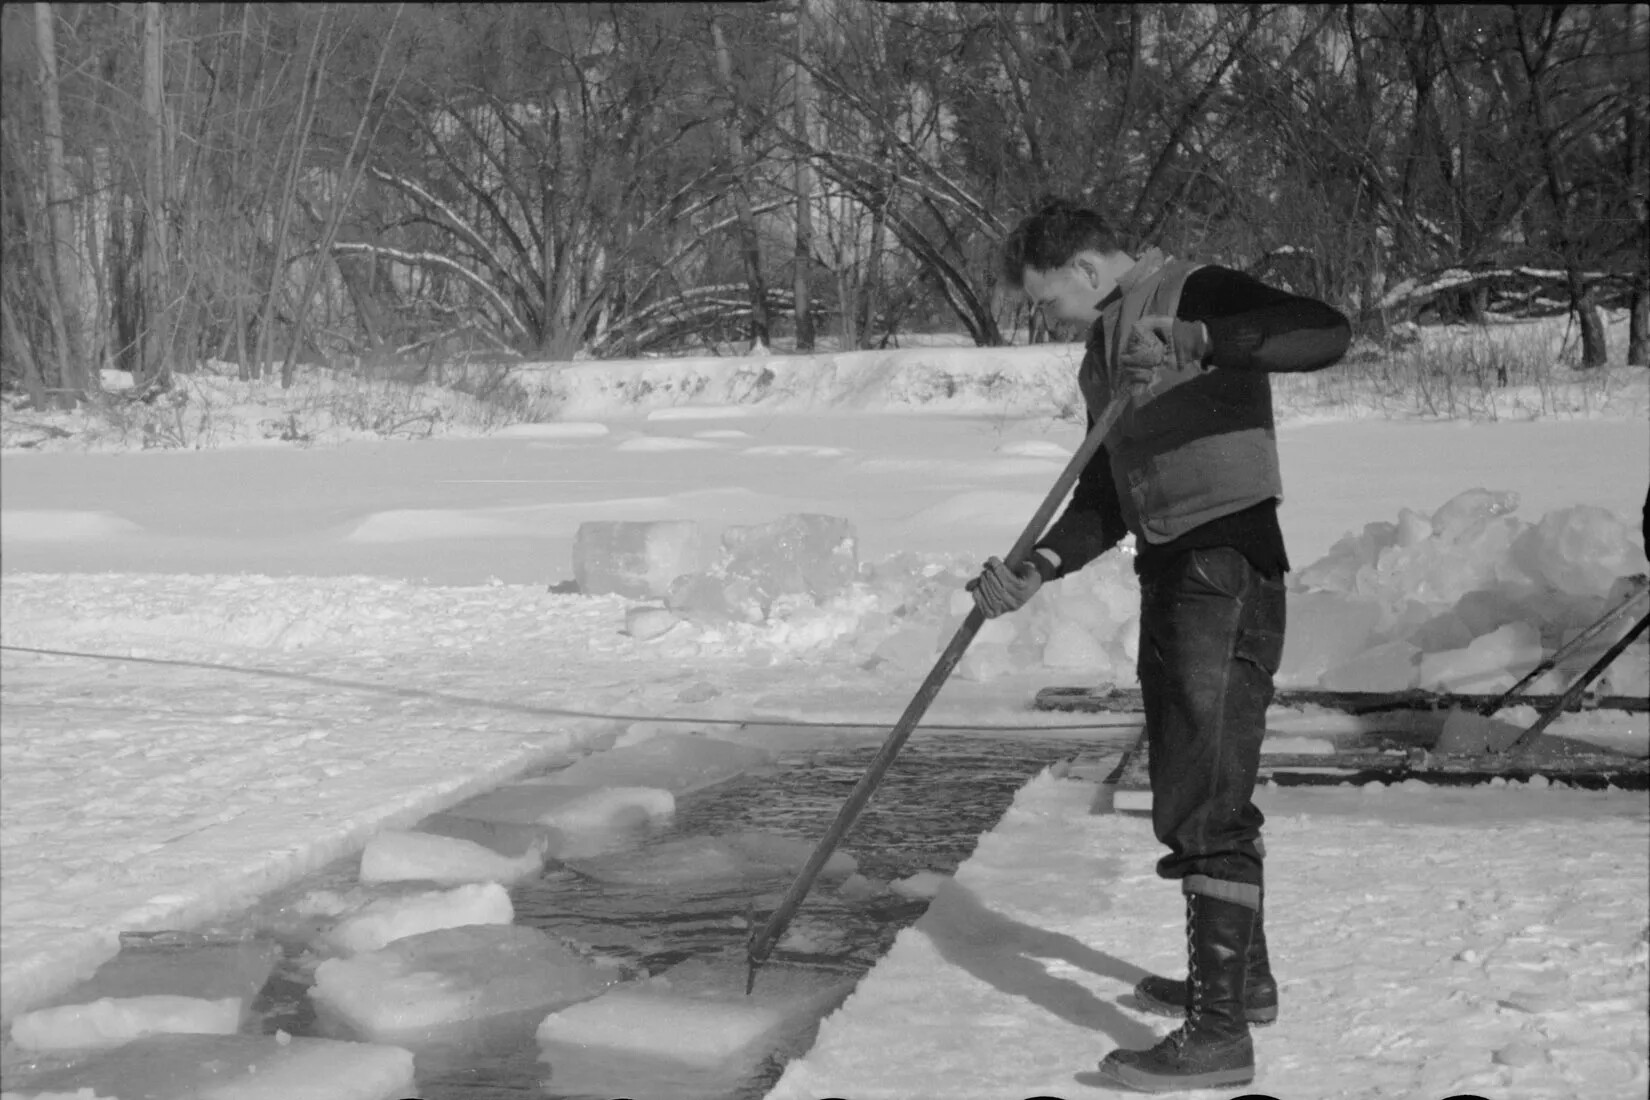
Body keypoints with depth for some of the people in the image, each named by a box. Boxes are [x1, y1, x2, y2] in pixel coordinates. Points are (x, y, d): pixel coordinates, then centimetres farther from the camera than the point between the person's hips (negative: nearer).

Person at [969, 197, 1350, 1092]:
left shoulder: (1196, 292, -9)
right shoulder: (1102, 356, 18)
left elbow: (1327, 332, -25)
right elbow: (1104, 501, 16)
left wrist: (1203, 339, -38)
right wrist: (1036, 568, -1)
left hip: (1229, 565, -10)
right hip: (1170, 571, 10)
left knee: (1205, 801, -10)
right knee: (1192, 782, 19)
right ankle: (1241, 976, 35)